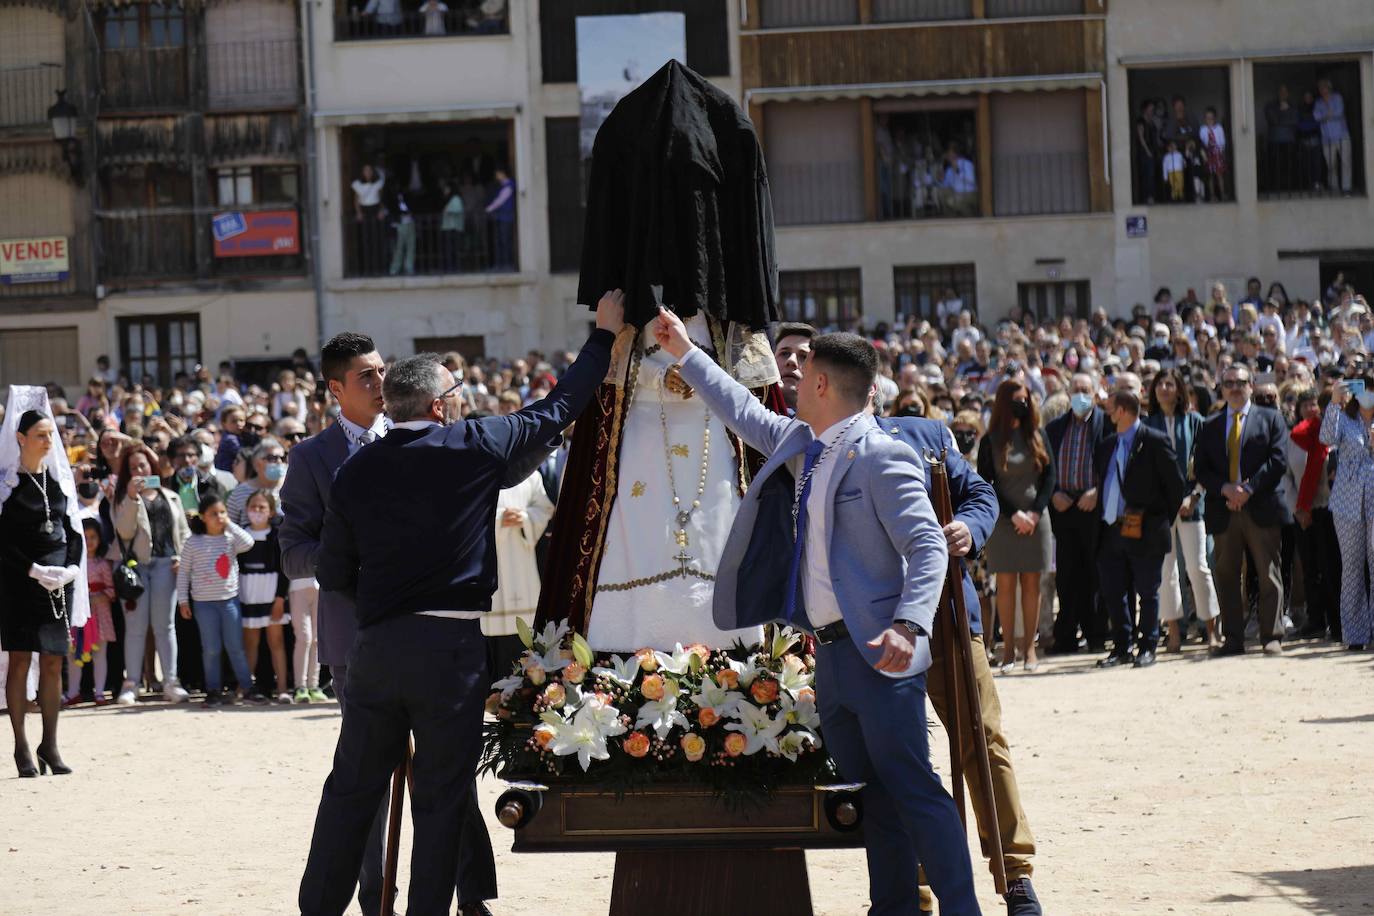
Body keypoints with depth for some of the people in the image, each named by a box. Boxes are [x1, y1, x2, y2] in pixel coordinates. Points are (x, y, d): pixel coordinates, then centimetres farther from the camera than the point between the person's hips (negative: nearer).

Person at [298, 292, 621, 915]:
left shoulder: (355, 473, 3)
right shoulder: (474, 447, -5)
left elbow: (333, 575, 8)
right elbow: (559, 409, 5)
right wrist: (604, 334, 16)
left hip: (376, 646, 3)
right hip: (453, 649, -3)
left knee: (352, 788, 12)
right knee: (441, 799, 4)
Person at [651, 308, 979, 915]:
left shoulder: (882, 457, -13)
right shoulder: (797, 443, 13)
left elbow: (928, 547, -18)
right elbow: (744, 413, 30)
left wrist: (908, 625, -30)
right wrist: (685, 353, 31)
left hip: (878, 652, -9)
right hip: (830, 653, 9)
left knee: (913, 789, -9)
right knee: (868, 795, 11)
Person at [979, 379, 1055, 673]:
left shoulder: (1037, 437, 8)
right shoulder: (991, 441, 1)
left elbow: (1049, 477, 8)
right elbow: (985, 484, -2)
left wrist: (1035, 512, -6)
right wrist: (1014, 514, -10)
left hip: (1035, 518, 2)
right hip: (1003, 520, -2)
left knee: (1031, 583, 1)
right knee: (1006, 583, -3)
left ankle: (1029, 648, 4)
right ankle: (1008, 649, -1)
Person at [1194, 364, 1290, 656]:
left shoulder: (1270, 419, 8)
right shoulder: (1210, 426, 15)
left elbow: (1277, 460, -3)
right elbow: (1200, 469, 7)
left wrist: (1249, 488, -13)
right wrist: (1225, 489, -11)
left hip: (1262, 508, -3)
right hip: (1223, 510, 3)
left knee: (1268, 574, -3)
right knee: (1226, 577, 3)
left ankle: (1272, 637, -1)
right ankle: (1233, 639, 7)